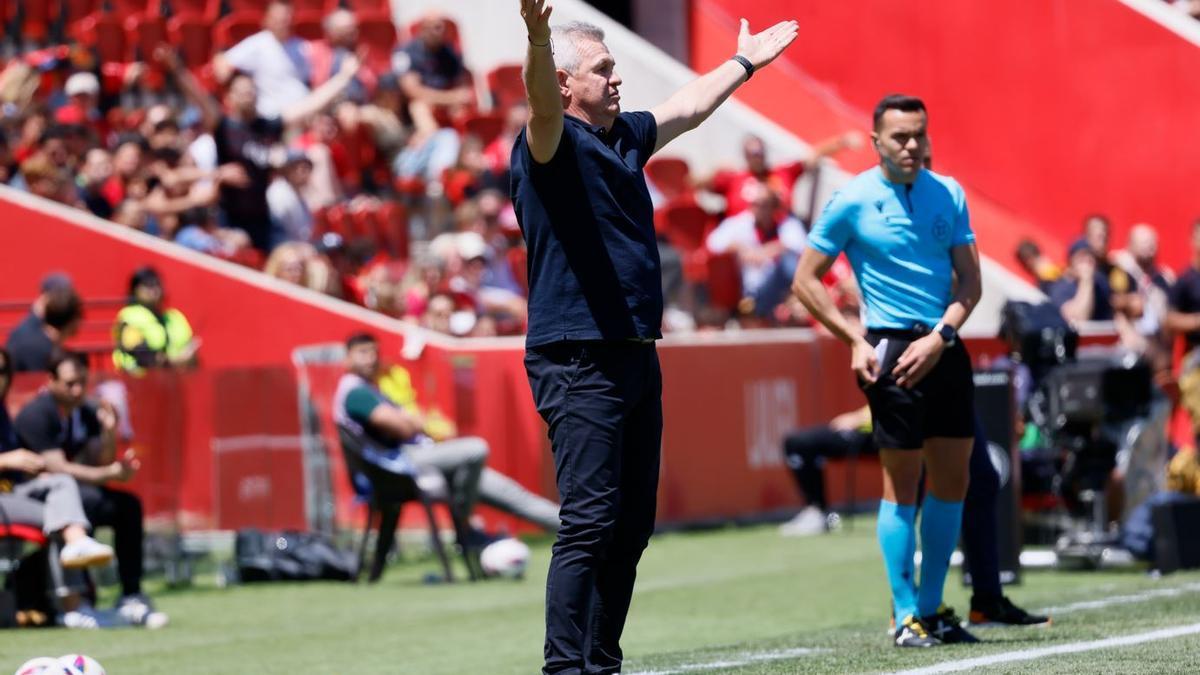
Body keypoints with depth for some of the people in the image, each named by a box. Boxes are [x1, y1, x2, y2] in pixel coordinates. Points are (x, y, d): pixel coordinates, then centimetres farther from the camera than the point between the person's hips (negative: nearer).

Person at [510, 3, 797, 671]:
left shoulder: (625, 138, 16)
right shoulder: (553, 144, -9)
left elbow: (688, 108, 35)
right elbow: (542, 104, -32)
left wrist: (744, 62, 49)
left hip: (637, 360, 9)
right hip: (580, 362, -9)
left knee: (633, 525, 10)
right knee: (590, 524, -14)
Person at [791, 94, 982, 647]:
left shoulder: (948, 194, 7)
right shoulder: (853, 201, -4)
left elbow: (970, 279, 6)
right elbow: (805, 280, -1)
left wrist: (940, 337, -10)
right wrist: (855, 343, -10)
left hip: (944, 349, 5)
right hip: (893, 349, -5)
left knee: (952, 481, 7)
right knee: (902, 484, -4)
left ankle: (932, 609, 18)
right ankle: (906, 616, 3)